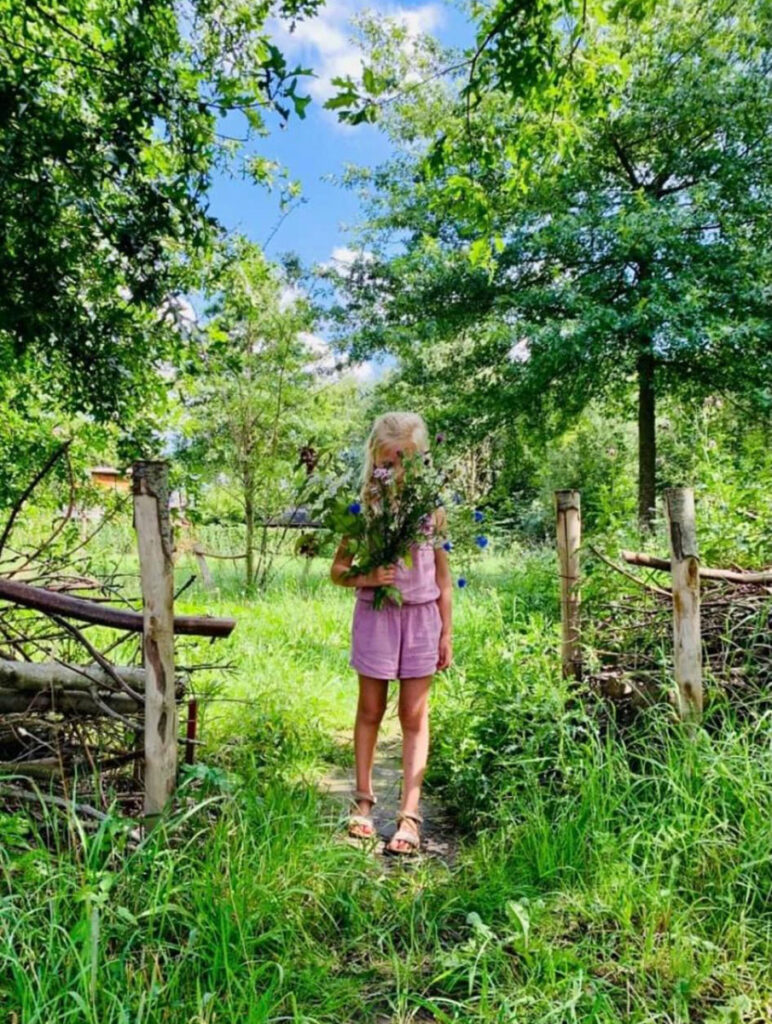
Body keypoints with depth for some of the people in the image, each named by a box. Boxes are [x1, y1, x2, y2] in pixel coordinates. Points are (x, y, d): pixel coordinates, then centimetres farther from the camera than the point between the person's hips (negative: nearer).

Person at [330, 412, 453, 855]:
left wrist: (447, 632, 4)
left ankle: (410, 815, 13)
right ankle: (364, 799, 29)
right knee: (370, 710, 12)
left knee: (415, 716, 5)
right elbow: (338, 570, 1)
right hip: (376, 615, 0)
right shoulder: (365, 510, -3)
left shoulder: (431, 510, 0)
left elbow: (443, 576, 5)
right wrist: (368, 578, -19)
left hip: (422, 617, 0)